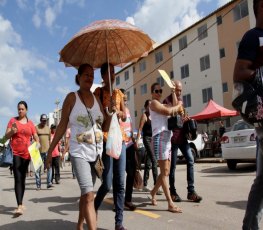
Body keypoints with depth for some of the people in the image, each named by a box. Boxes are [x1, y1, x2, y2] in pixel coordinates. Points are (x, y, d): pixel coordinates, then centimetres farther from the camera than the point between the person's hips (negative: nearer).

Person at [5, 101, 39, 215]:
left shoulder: (30, 123, 9)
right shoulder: (13, 120, 2)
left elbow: (36, 137, 12)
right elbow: (6, 136, 0)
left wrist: (37, 143, -9)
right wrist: (12, 131, -20)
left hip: (26, 154, 3)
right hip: (15, 153, -3)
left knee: (23, 179, 12)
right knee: (18, 179, -11)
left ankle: (21, 203, 24)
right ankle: (19, 206, -14)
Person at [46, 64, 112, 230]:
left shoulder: (97, 99, 9)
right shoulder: (72, 97, -3)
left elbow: (104, 128, 10)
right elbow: (62, 126, -2)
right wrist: (50, 150, -4)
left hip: (97, 151, 5)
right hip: (79, 152, -5)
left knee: (85, 193, 16)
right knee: (89, 195, -15)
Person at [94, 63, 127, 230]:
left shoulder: (119, 93, 15)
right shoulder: (98, 92, 1)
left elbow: (125, 116, 16)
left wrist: (119, 113, -4)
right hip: (105, 140, -5)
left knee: (120, 183, 4)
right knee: (107, 184, -5)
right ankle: (93, 209, 24)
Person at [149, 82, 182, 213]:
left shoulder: (162, 104, 25)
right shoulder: (153, 103, -2)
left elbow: (176, 108, 11)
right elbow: (168, 112, -17)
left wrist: (173, 92, 16)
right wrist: (178, 105, 2)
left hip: (167, 138, 9)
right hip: (160, 138, -9)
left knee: (166, 171, 11)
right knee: (164, 171, -9)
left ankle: (153, 192, 29)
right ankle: (170, 203, -7)